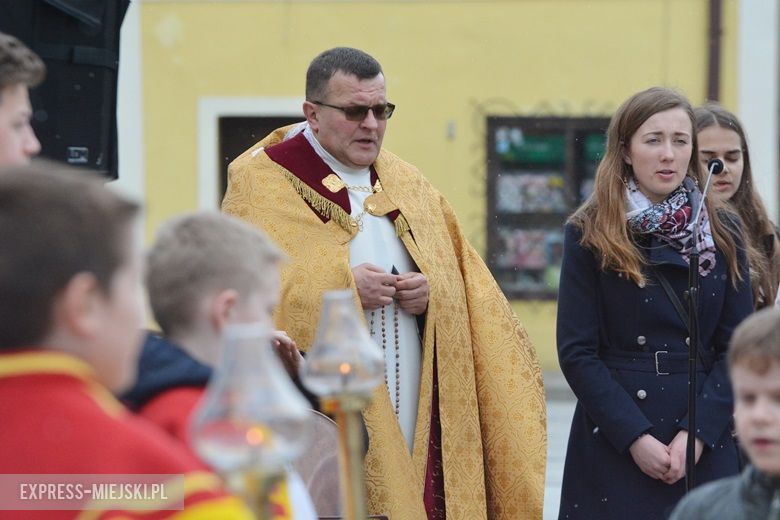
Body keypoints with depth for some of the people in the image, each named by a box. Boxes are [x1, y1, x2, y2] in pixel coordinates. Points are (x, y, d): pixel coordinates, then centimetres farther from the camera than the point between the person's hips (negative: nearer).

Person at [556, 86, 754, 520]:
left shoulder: (721, 234, 6)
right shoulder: (589, 235, -1)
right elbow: (576, 352, -5)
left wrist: (697, 433, -11)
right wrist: (635, 437, -14)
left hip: (705, 447, 2)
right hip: (612, 448, -2)